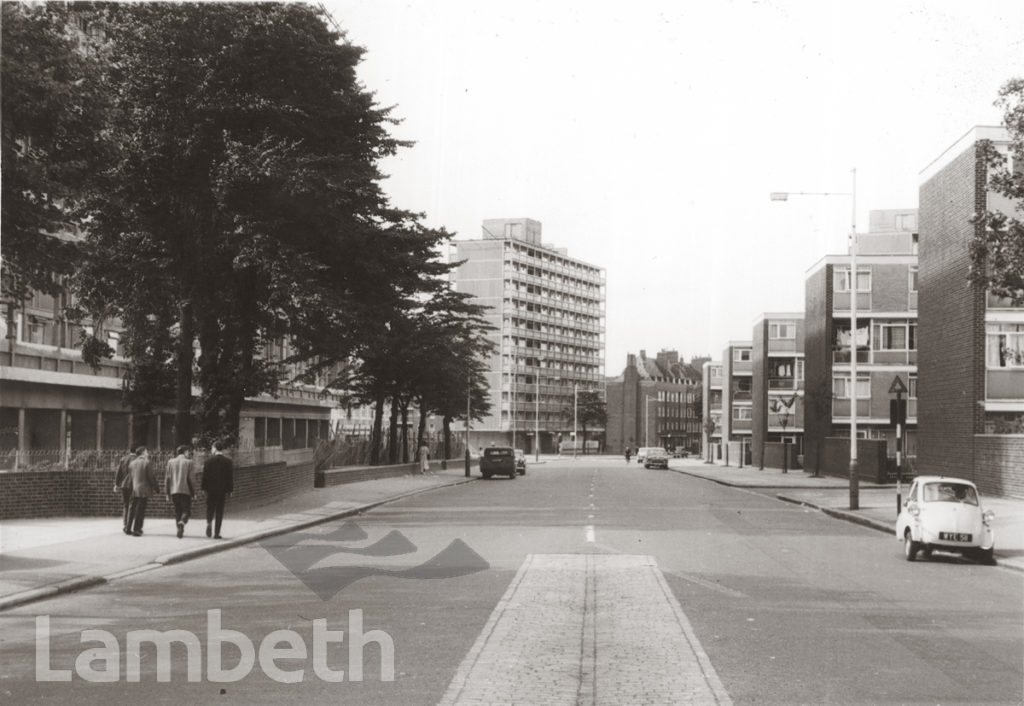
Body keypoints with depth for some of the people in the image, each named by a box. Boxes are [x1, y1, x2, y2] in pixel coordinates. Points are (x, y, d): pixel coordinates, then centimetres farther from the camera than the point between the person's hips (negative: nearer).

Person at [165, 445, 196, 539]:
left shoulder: (171, 462, 7)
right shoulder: (188, 462, -3)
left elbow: (167, 478, 6)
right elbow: (190, 478, -7)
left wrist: (168, 492, 11)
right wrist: (193, 492, 0)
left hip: (174, 491, 4)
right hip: (185, 491, -3)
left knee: (177, 511, 15)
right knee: (186, 510, 3)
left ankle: (179, 530, 12)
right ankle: (182, 522, -25)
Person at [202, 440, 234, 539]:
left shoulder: (208, 461, -4)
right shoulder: (228, 461, -3)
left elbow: (205, 476, -3)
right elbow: (230, 478, -2)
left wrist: (204, 489, 3)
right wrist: (229, 491, 3)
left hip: (210, 489, 0)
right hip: (222, 490, 0)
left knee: (210, 507, 17)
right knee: (219, 510, 5)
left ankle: (209, 522, -10)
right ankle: (216, 532, 3)